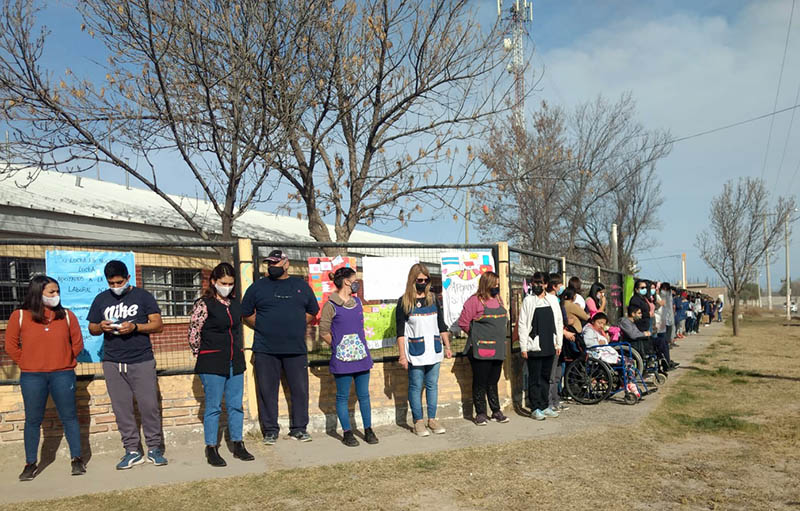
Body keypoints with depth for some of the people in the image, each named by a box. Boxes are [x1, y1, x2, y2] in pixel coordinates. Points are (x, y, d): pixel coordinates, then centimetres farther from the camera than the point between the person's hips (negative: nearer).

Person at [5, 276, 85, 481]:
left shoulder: (66, 315, 3)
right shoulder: (20, 316, -1)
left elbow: (77, 342, 11)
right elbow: (11, 345, 5)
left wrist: (67, 361, 5)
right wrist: (26, 363, 3)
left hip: (63, 375, 1)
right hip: (32, 377, 0)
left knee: (69, 417, 5)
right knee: (33, 420, 8)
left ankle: (77, 459, 14)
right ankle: (31, 463, 20)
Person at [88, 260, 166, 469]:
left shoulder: (142, 296, 2)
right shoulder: (101, 299, 11)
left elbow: (158, 324, -2)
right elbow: (92, 328, 15)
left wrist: (135, 327, -18)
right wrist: (101, 327, -8)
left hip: (142, 361, -3)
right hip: (112, 363, 3)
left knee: (149, 405, -3)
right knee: (121, 409, 5)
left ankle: (154, 449, 9)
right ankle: (132, 451, 14)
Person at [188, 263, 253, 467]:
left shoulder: (235, 303, 10)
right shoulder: (204, 304, -8)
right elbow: (193, 334, -7)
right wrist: (203, 358, -1)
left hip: (235, 362, 6)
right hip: (212, 364, -5)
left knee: (236, 405, 10)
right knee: (213, 407, 2)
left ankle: (238, 445, 20)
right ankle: (211, 449, 12)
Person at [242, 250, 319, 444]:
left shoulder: (301, 285, 10)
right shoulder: (258, 286, 6)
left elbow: (312, 312, 18)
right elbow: (246, 314, 10)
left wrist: (296, 326, 8)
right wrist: (263, 328, 3)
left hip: (296, 348, 1)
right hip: (265, 350, -1)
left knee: (300, 389, 4)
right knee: (267, 390, 2)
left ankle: (299, 428, 17)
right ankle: (270, 430, 14)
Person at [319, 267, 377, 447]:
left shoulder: (357, 302, 11)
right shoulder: (331, 306, -8)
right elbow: (324, 332, -6)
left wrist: (361, 346, 14)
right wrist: (337, 346, -1)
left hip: (361, 355, 5)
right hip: (342, 358, -5)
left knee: (364, 395, 10)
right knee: (343, 396, 5)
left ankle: (368, 430, 19)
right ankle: (347, 433, 14)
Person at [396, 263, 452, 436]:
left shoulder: (433, 299, 9)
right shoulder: (404, 302, -3)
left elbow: (441, 325, 13)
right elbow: (401, 331, -4)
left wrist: (447, 347, 9)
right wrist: (402, 355, -9)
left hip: (434, 351, 4)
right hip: (415, 353, -4)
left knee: (433, 385, 8)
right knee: (416, 386, 2)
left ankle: (432, 419, 18)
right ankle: (418, 421, 12)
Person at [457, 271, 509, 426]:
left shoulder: (498, 300, 12)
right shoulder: (475, 300, -10)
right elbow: (463, 323, -9)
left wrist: (501, 338, 14)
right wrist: (477, 336, 2)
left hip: (497, 349, 6)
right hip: (481, 349, -6)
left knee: (493, 382, 14)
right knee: (480, 382, 2)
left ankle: (496, 411, 21)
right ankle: (480, 413, 10)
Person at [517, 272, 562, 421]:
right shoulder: (528, 301, -2)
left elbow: (559, 322, 14)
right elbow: (522, 325, -5)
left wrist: (558, 343, 9)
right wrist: (523, 347, -9)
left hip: (549, 346, 4)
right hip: (534, 346, -4)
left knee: (546, 377, 12)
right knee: (535, 378, 0)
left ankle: (545, 406, 22)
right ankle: (536, 409, 7)